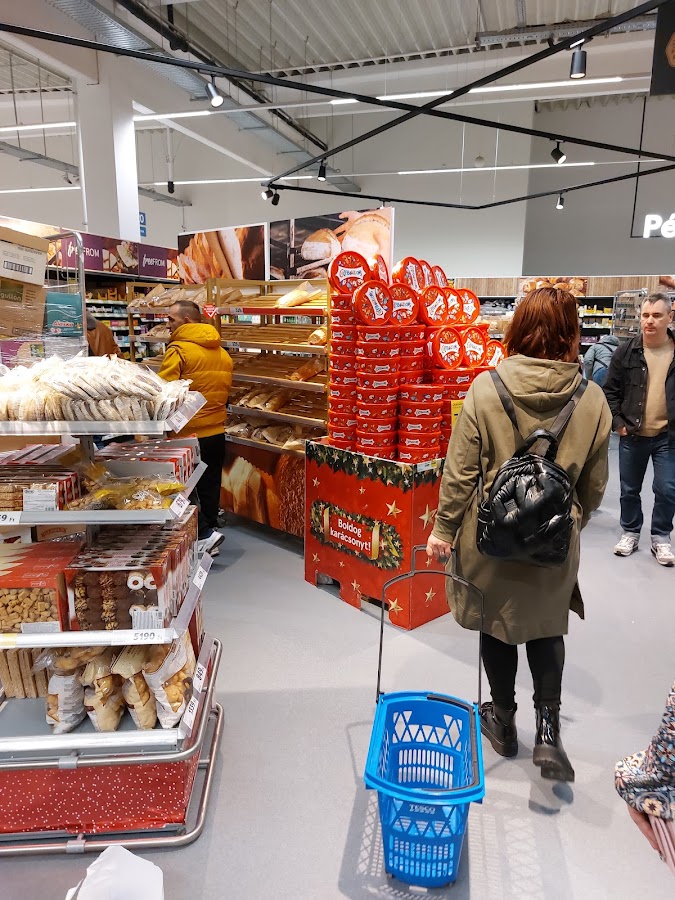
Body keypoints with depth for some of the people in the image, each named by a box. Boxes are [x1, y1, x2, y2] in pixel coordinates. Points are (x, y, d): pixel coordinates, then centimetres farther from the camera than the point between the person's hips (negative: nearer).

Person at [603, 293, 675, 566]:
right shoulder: (626, 352, -3)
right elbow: (611, 390, 2)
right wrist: (618, 422, -6)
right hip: (632, 435, 1)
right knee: (629, 489, 12)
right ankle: (630, 532, 30)